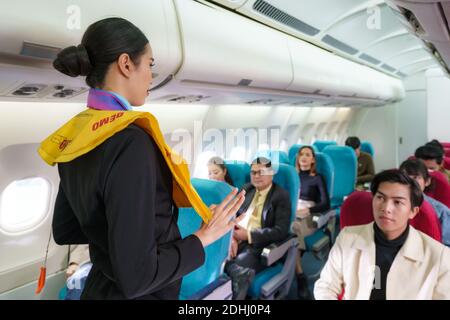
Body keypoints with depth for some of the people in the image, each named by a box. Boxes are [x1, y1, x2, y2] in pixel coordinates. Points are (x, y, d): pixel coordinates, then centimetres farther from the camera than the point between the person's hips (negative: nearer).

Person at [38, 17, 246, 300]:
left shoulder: (75, 137, -2)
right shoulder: (130, 143, -28)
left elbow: (65, 231, 8)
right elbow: (135, 277, -28)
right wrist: (204, 236, -16)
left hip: (101, 286, 7)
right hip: (142, 295, -7)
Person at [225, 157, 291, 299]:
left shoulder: (281, 196, -2)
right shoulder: (246, 189, 16)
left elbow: (281, 231, -11)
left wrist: (248, 235, -13)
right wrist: (231, 237, -9)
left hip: (258, 246, -5)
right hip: (236, 241, 5)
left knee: (228, 267, -30)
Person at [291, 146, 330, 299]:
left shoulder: (317, 178, 8)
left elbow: (325, 204, 0)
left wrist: (307, 211, -14)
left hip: (309, 218, -3)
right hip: (291, 214, 3)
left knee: (291, 230, -34)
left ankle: (298, 273, -20)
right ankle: (300, 276, -28)